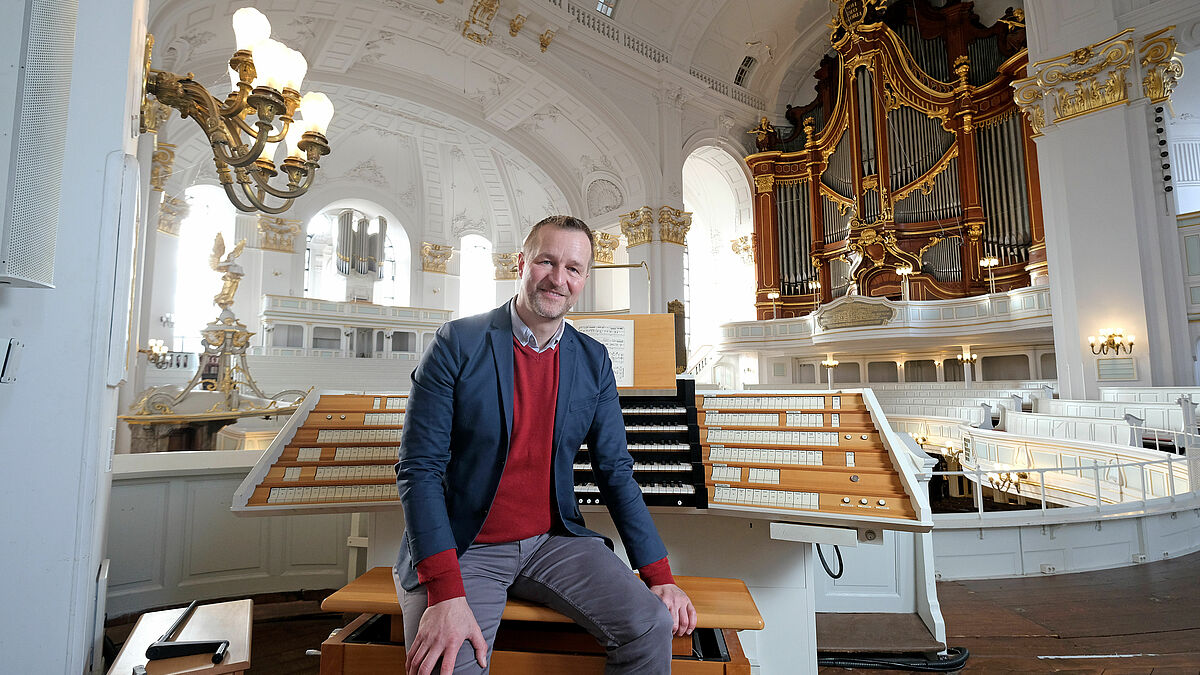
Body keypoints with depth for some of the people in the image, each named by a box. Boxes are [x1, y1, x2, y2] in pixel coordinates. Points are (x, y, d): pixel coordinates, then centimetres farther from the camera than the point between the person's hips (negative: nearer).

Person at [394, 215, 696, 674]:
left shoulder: (594, 361, 2)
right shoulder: (458, 343, -10)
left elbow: (615, 472, 4)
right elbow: (418, 469, -13)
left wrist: (660, 577, -3)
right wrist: (445, 594, -22)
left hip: (553, 541, 3)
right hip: (461, 549, -3)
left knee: (651, 625, -14)